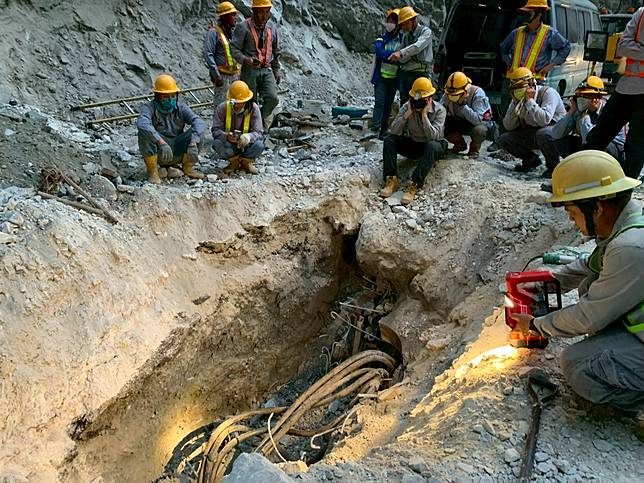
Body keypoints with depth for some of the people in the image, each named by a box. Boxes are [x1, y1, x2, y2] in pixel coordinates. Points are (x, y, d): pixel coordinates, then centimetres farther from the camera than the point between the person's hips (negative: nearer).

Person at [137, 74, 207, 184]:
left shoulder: (181, 107, -2)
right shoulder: (149, 107, -11)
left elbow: (199, 123, -19)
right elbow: (142, 124, -34)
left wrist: (193, 143, -37)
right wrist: (162, 142, -46)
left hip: (176, 152, 2)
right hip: (156, 153, -2)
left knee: (195, 131, -18)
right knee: (145, 133, -30)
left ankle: (188, 167, 0)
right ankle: (152, 171, -14)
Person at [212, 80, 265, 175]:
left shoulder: (253, 109, -14)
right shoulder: (222, 108, -14)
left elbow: (258, 132, -20)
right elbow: (216, 130, -18)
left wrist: (249, 137, -45)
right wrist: (227, 136, -42)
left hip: (246, 146, 0)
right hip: (229, 145, 0)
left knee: (259, 145, -31)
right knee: (217, 143, -32)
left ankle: (246, 162, 3)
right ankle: (234, 161, 1)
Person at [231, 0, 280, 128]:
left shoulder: (272, 27, 11)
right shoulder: (244, 27, -7)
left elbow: (276, 50, 21)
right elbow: (234, 49, -10)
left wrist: (276, 70, 20)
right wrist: (247, 60, -26)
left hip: (267, 70, 4)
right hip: (249, 71, -3)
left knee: (273, 98, -16)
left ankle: (264, 115, 12)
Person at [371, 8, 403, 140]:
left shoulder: (402, 39, 3)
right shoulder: (381, 39, 1)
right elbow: (380, 53, -17)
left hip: (394, 78, 2)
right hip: (381, 76, -1)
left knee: (388, 104, 7)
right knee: (380, 102, -11)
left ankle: (384, 130, 13)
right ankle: (376, 126, -13)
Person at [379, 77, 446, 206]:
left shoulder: (439, 110, -18)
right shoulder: (407, 106, -10)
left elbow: (433, 136, -31)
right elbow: (394, 131, -20)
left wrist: (424, 115, -35)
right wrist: (408, 113, -29)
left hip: (429, 145, -3)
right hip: (412, 144, 3)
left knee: (433, 146, -38)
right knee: (389, 139, -19)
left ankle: (414, 185, -39)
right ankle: (391, 180, -25)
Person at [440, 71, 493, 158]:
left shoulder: (477, 93, -30)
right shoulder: (448, 94, -16)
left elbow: (477, 119, -39)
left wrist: (462, 105, -44)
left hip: (481, 121, -5)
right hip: (459, 121, 5)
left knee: (478, 130, -40)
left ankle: (474, 148, -2)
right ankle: (460, 144, 8)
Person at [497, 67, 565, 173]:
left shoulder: (547, 92, -18)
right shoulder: (518, 98, 1)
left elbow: (544, 120, -36)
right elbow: (508, 127, -5)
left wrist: (530, 101, -29)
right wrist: (515, 104, -15)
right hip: (532, 133, 7)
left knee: (542, 133, -40)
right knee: (503, 139, -8)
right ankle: (532, 160, 11)